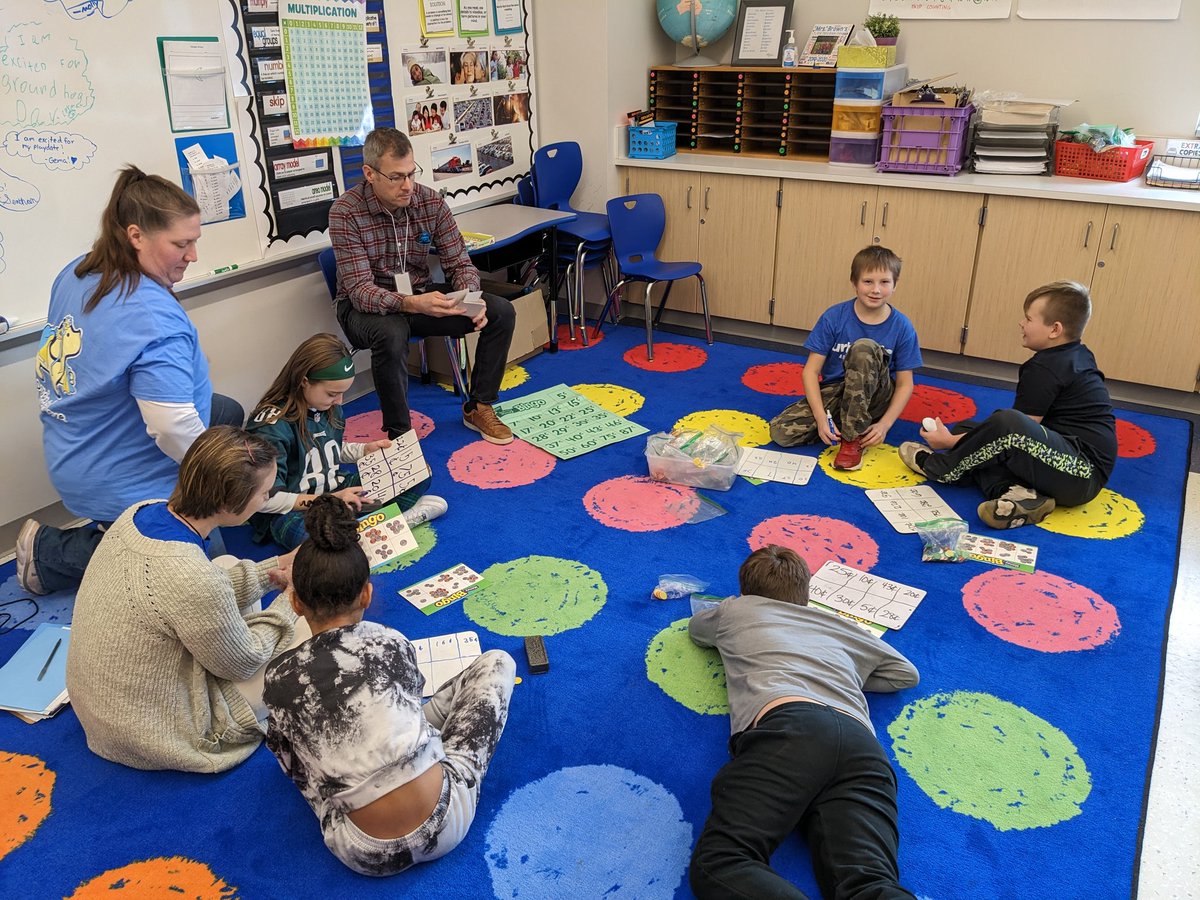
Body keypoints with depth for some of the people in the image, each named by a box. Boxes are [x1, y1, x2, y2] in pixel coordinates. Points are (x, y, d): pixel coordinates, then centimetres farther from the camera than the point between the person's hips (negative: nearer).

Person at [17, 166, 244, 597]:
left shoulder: (75, 275, -3)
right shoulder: (154, 318, -32)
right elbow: (173, 427, -37)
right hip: (125, 486, -8)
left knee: (228, 413, 22)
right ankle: (51, 552, 8)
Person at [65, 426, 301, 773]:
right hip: (154, 732, -8)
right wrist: (291, 600, -7)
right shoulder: (194, 576, -36)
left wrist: (266, 572, 0)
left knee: (229, 562, 15)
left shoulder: (140, 512, -13)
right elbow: (242, 662, -18)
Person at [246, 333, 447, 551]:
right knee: (306, 533, -44)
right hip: (294, 511, -7)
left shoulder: (329, 408, 0)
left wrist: (366, 450, 3)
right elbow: (265, 499, -22)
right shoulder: (271, 425, -20)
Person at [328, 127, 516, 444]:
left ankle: (478, 407, 3)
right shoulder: (345, 212, -19)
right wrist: (411, 304, -44)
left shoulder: (431, 202, -7)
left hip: (420, 297, 5)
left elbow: (459, 263, -3)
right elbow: (359, 290, -25)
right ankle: (399, 435, -20)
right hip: (367, 306, -4)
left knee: (501, 312, -12)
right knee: (391, 334, -40)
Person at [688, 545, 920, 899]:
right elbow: (907, 673, 52)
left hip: (789, 726, -4)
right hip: (863, 745, 4)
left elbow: (696, 627, 57)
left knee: (717, 863, -16)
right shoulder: (840, 625, 40)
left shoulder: (736, 609, 34)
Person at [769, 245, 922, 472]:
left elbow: (905, 384, -5)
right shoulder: (834, 317, -10)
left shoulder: (902, 327, -9)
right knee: (780, 432, -23)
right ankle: (848, 425, -2)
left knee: (864, 348, -33)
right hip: (834, 392, 1)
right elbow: (811, 370, -11)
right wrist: (821, 417, -23)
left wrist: (884, 424, -19)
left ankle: (853, 437, -23)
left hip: (874, 399, -1)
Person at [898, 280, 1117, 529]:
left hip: (1083, 473, -11)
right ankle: (1019, 494, -11)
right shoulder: (1078, 355, 16)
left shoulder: (1044, 368, -15)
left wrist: (950, 441, -4)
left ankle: (939, 467, -10)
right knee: (965, 430, 12)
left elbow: (1013, 428, -13)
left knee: (1006, 424, -38)